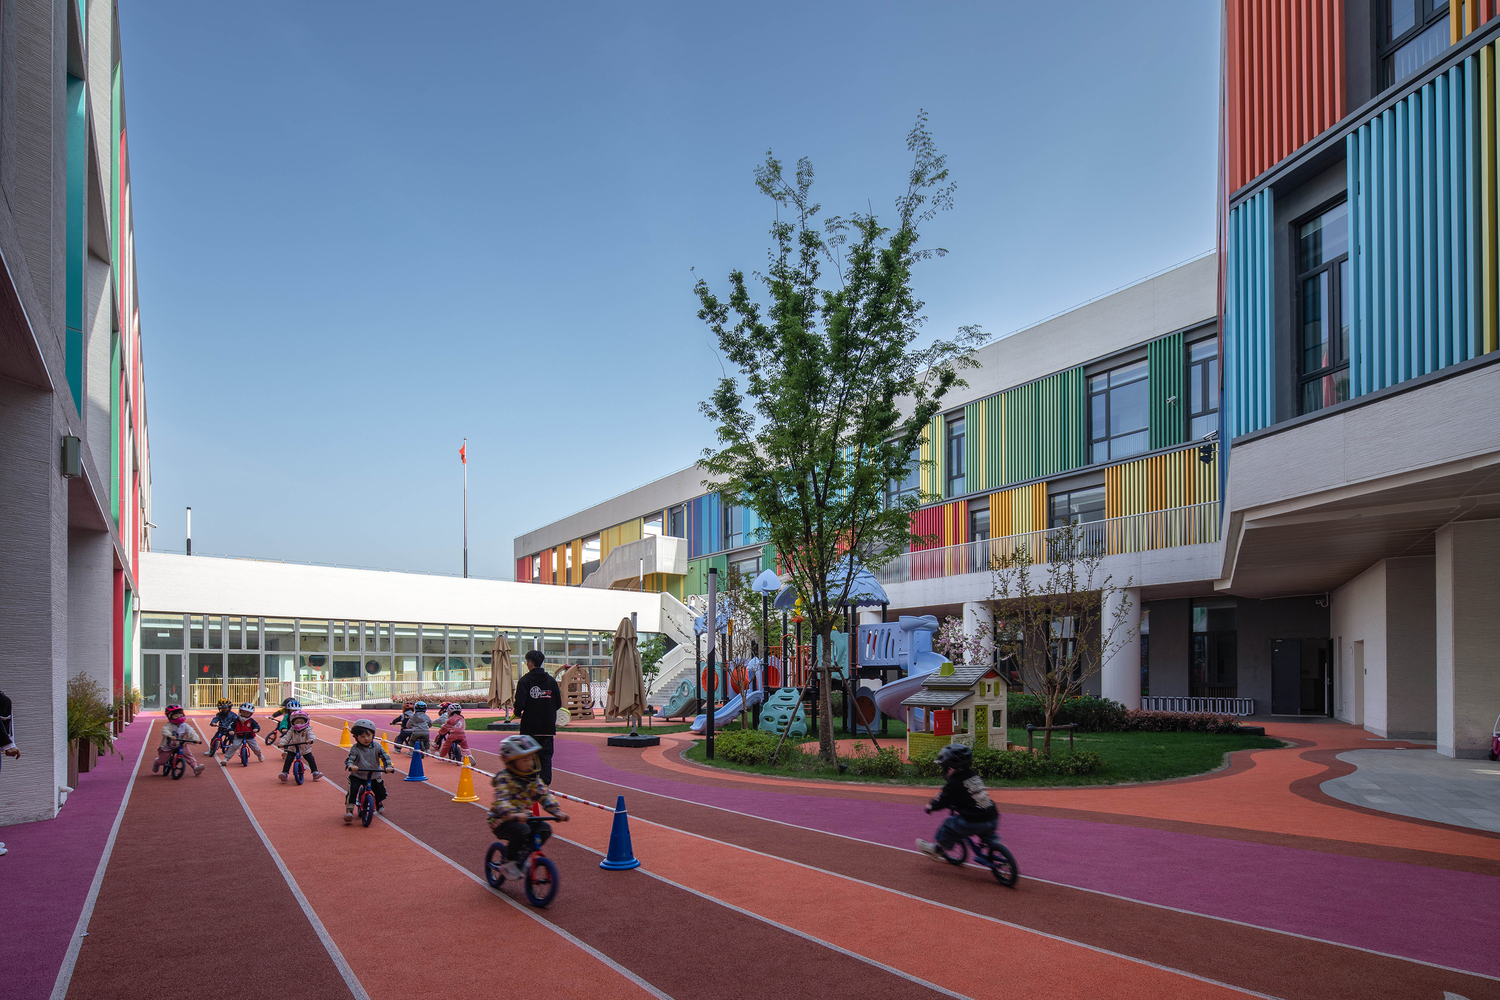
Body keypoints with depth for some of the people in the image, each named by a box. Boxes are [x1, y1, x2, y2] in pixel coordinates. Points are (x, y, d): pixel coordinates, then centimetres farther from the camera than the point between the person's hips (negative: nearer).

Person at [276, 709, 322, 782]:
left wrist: (310, 740, -52)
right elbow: (286, 737, -16)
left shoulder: (307, 730, -12)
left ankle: (315, 772, 2)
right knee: (288, 760, -17)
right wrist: (281, 743, -36)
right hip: (292, 749, 0)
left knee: (311, 760, -6)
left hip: (305, 749, 0)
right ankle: (284, 773, -13)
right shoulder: (291, 731, -8)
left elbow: (310, 735, -29)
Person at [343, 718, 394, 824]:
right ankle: (349, 810, -16)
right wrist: (350, 765, -47)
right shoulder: (355, 748, -12)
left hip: (374, 775, 2)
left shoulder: (376, 747, -7)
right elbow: (350, 758, -24)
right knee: (353, 789, -26)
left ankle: (379, 805, 38)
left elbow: (385, 757, -12)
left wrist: (388, 766, -30)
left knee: (380, 791, 4)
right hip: (357, 775, -2)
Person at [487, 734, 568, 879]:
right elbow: (501, 800, -31)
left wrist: (557, 811, -18)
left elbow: (545, 795, 0)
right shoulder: (504, 779, -16)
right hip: (502, 821, -7)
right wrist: (513, 814, -50)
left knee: (545, 830, -14)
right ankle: (509, 862, -11)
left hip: (524, 817, 7)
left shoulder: (532, 780, 5)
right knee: (521, 830, -34)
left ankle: (522, 856, 6)